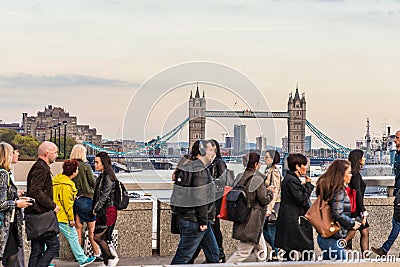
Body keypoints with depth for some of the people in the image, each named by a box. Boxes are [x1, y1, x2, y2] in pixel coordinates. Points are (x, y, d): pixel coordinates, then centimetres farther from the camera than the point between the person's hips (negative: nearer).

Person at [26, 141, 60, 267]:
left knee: (37, 250, 11)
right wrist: (52, 206, -15)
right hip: (40, 215, -10)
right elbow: (35, 192, -23)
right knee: (53, 245, -7)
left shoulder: (39, 166, 20)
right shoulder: (41, 168, -13)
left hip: (36, 215, 10)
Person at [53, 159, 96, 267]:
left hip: (53, 215, 9)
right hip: (62, 217, -9)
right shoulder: (66, 185, -19)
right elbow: (67, 203, -18)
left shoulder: (57, 179, 11)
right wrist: (71, 218, -10)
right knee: (73, 237, 2)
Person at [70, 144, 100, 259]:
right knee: (91, 229, 2)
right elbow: (93, 183, -6)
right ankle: (96, 253, 4)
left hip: (74, 200, 4)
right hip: (87, 198, -4)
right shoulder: (86, 166, -10)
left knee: (78, 228, 9)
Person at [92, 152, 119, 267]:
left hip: (108, 212, -9)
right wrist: (95, 209, 10)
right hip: (102, 212, 9)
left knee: (97, 237, -9)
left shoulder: (108, 177, -14)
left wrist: (95, 209, -15)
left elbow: (104, 196, -18)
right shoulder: (101, 177, 15)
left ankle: (112, 257, 3)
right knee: (102, 238, 8)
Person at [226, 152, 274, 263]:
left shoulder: (241, 177, 6)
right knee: (243, 252, -4)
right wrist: (270, 192, 6)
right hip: (252, 222, -9)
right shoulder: (257, 178, -15)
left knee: (261, 250, 19)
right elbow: (264, 199, -15)